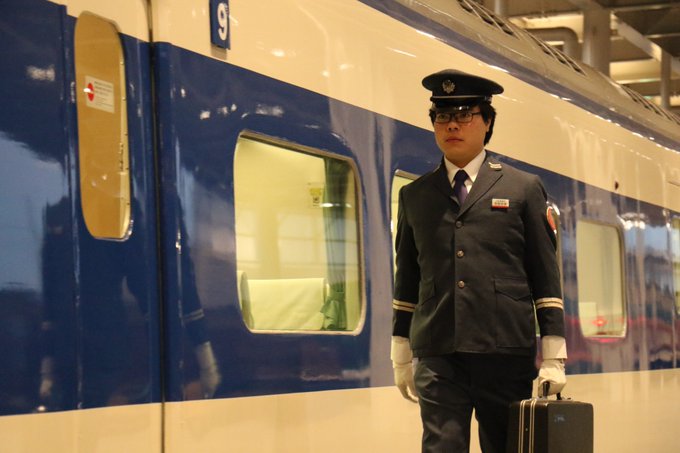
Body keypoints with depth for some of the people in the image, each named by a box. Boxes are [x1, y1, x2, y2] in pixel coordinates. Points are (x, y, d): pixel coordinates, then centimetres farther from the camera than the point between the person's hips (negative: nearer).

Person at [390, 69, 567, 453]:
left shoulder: (524, 188, 8)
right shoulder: (414, 195, 14)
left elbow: (546, 277, 4)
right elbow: (406, 280, 16)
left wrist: (553, 357, -2)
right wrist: (402, 355, 12)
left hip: (506, 352, -1)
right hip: (438, 357, 1)